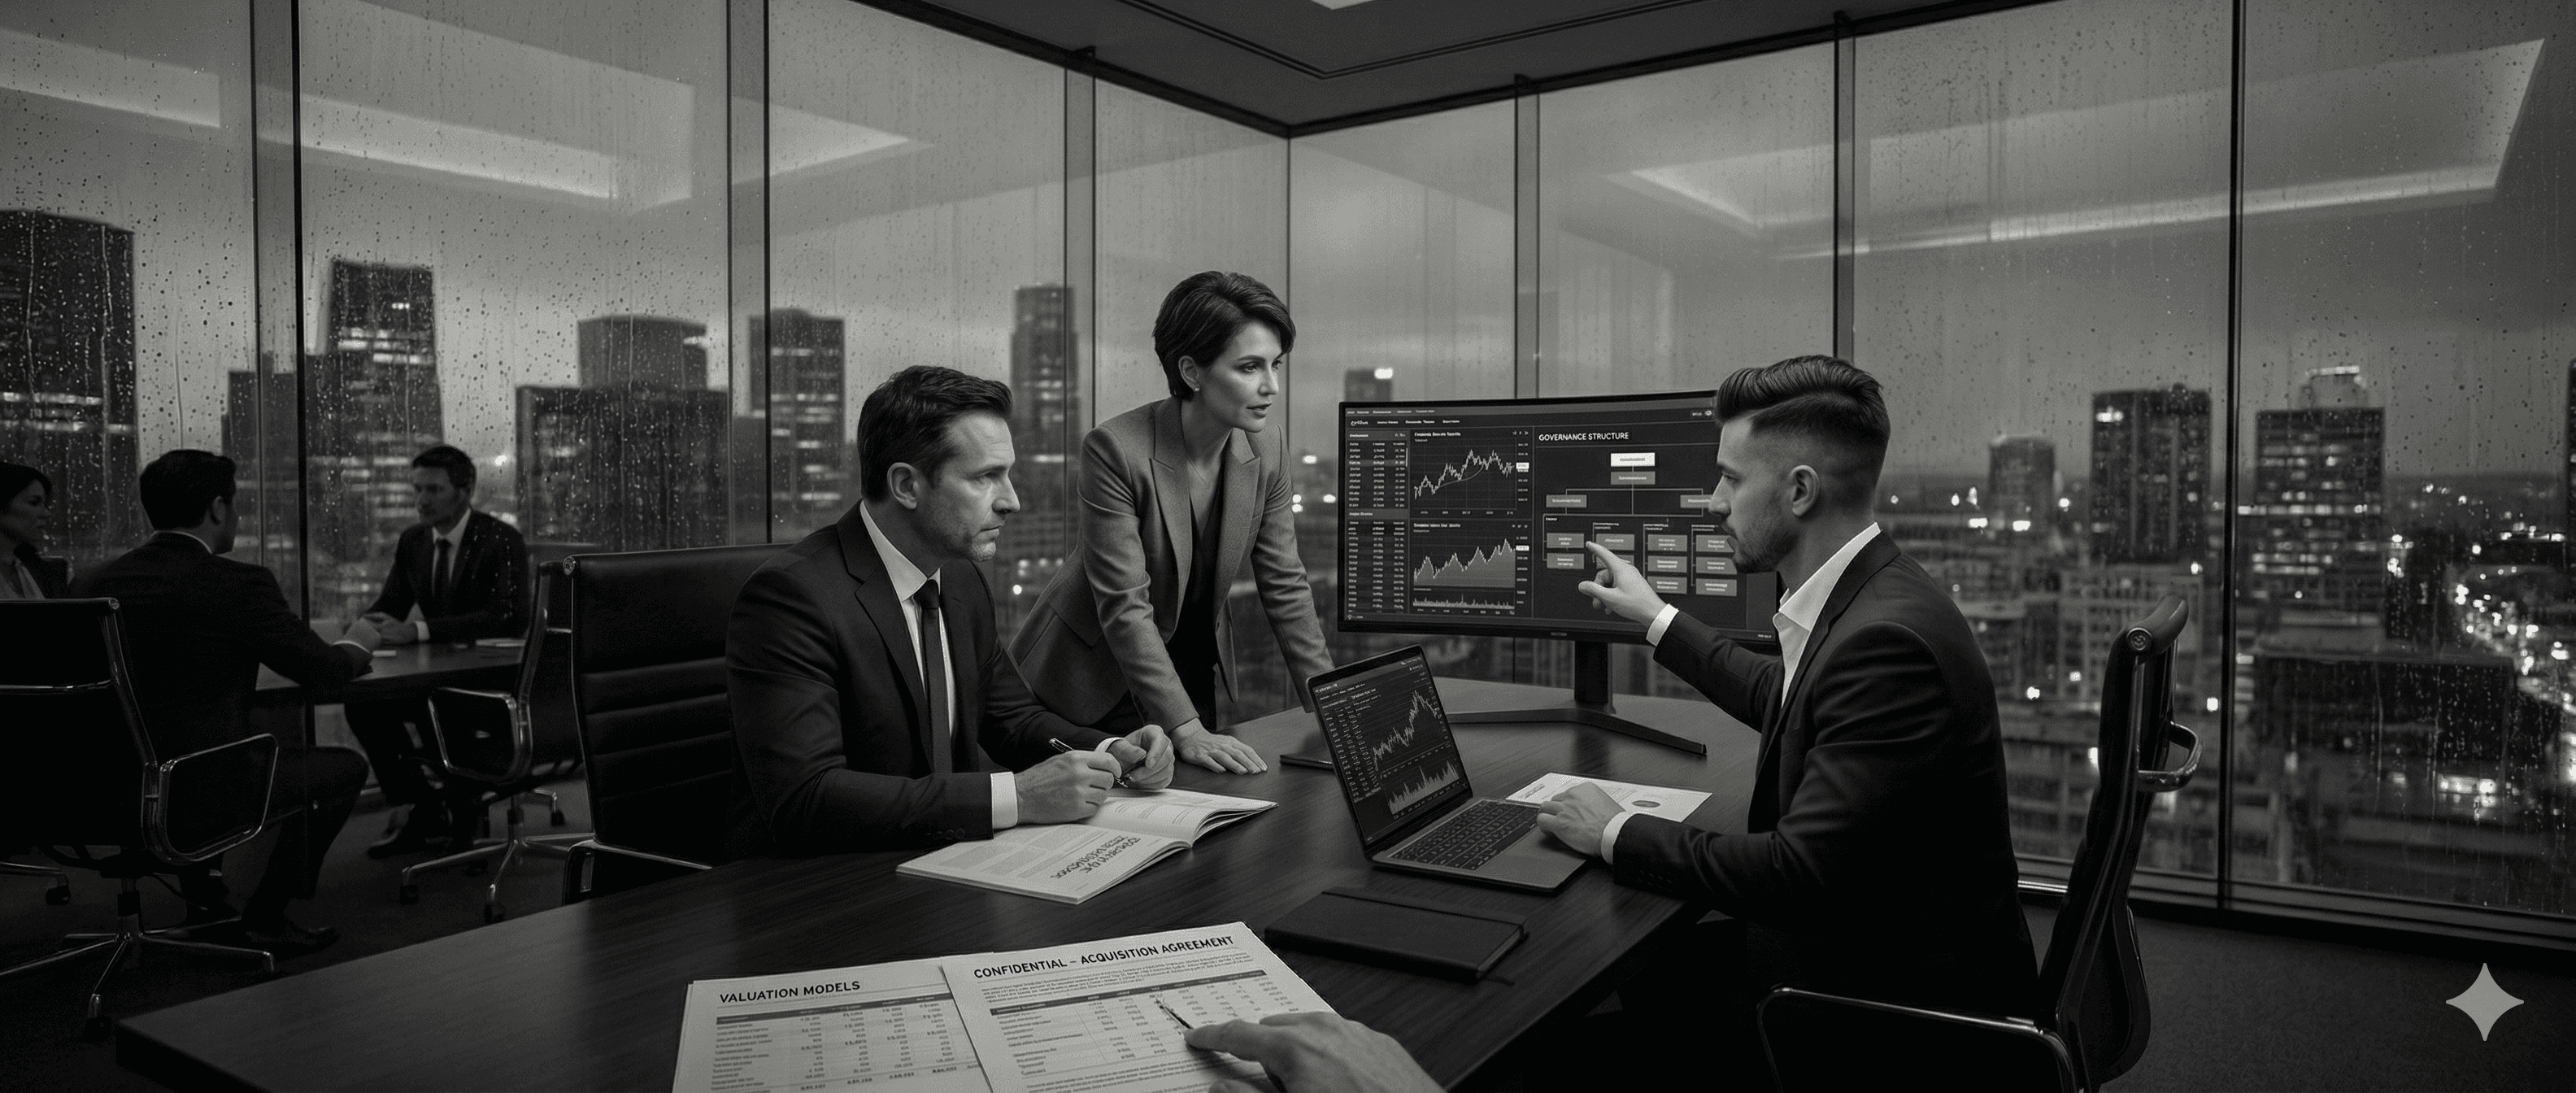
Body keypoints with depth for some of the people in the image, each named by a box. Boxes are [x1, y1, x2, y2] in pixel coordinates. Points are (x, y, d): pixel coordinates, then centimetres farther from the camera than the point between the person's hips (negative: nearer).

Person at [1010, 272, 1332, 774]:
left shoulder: (1266, 454, -9)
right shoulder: (1114, 449, -26)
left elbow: (1286, 589, -2)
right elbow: (1124, 606, -28)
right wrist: (1186, 729, -32)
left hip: (1193, 675, 5)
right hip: (1095, 685, -5)